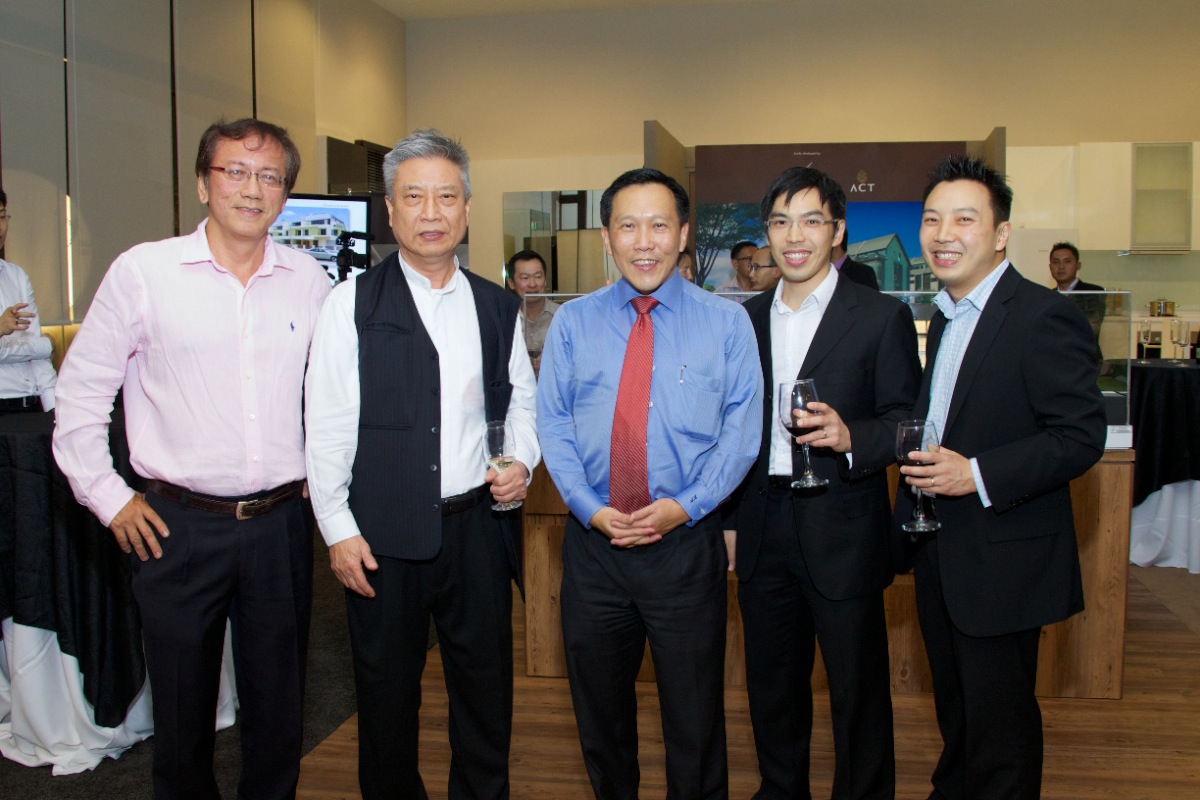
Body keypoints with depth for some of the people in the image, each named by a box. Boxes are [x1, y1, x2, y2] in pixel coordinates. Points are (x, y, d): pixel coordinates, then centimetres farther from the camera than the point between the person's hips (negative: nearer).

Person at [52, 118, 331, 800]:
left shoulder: (309, 280, 4)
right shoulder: (143, 271, -4)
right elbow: (80, 392, 2)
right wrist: (107, 496, -1)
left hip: (281, 521, 2)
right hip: (179, 525, -2)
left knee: (279, 705, 14)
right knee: (182, 707, 12)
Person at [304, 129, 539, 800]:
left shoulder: (498, 307, 8)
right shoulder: (354, 303, -3)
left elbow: (523, 401, 16)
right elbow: (328, 424, -5)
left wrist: (522, 462, -3)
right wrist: (338, 528, -7)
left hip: (476, 525, 3)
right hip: (383, 533, -2)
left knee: (486, 687, 13)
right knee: (387, 696, 11)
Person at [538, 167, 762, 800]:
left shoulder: (726, 322, 1)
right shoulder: (572, 323, 5)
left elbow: (741, 428, -3)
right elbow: (552, 424, 2)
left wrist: (685, 506, -14)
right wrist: (590, 508, -11)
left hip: (687, 542, -2)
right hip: (593, 541, 2)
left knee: (694, 712, 10)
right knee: (599, 706, 17)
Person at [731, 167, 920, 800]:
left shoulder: (882, 317, -4)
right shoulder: (748, 318, 10)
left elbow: (908, 422, -6)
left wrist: (850, 436, -25)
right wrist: (727, 520, 12)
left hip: (842, 532, -4)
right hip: (763, 530, 5)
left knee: (858, 688, 7)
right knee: (771, 683, 18)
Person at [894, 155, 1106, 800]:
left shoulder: (1044, 317, -15)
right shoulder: (944, 318, 13)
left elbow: (1082, 436, -19)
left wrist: (978, 475, -27)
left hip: (1003, 564, -8)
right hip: (939, 555, 8)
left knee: (999, 727, 4)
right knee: (955, 713, 21)